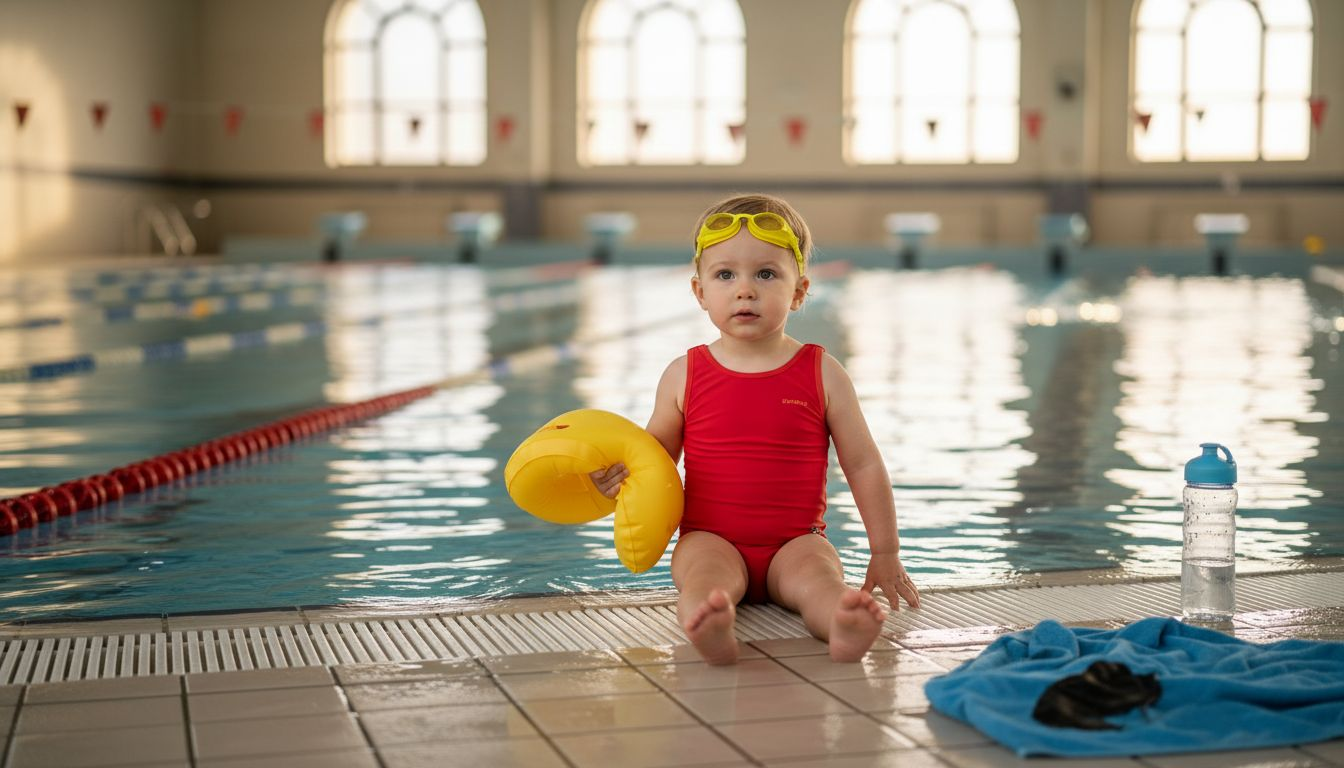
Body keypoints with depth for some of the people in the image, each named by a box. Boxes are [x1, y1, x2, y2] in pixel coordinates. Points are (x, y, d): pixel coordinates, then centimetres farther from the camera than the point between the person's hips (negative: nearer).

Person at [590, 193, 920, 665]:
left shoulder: (822, 374, 3)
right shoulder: (684, 376, 4)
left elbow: (864, 465, 7)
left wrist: (885, 554, 7)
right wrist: (621, 475, -8)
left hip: (794, 541, 1)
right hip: (712, 538, 0)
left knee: (817, 572, -31)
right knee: (704, 567, -33)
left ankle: (844, 626, -61)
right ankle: (708, 627, -64)